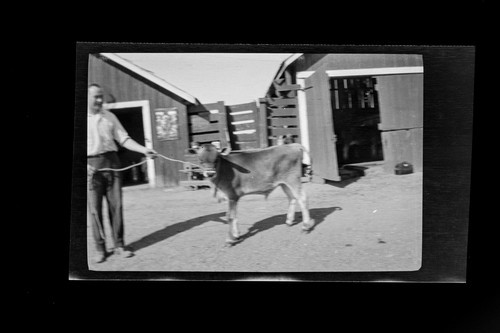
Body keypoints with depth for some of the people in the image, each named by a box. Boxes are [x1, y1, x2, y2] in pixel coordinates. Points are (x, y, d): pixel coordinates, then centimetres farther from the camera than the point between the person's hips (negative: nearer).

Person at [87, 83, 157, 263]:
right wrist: (85, 166, -16)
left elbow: (124, 139, 6)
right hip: (91, 165, -2)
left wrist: (144, 150, -8)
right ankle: (100, 248, 9)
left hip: (111, 162, 2)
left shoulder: (109, 116, 10)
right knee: (94, 208, -1)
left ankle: (119, 245, 11)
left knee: (116, 205, 2)